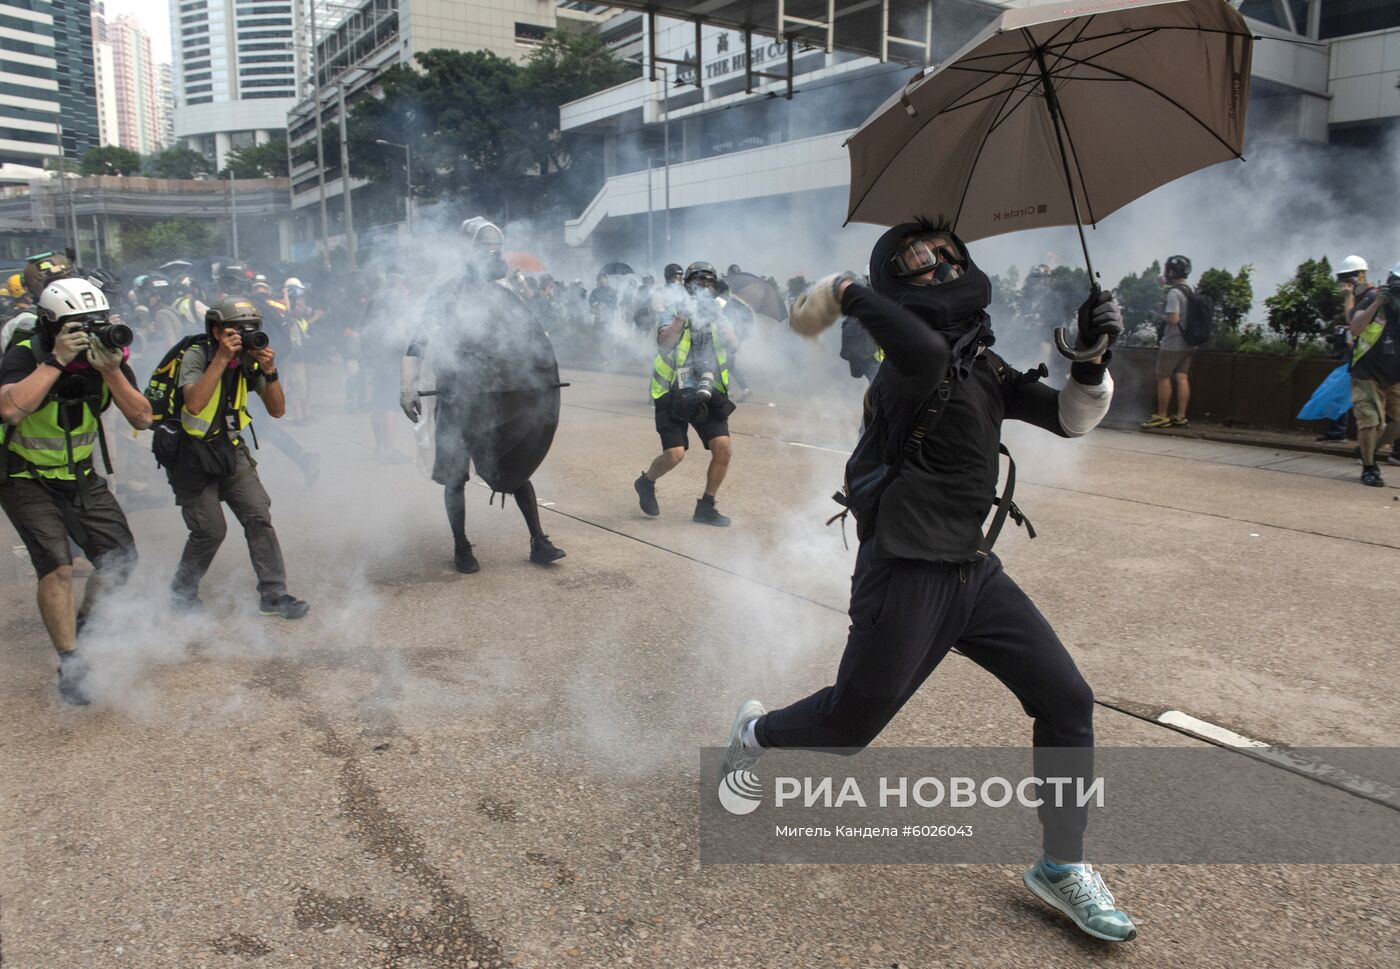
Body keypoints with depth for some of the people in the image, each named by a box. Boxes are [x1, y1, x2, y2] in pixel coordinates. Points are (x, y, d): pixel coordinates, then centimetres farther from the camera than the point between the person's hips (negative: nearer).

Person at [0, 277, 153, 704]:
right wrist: (56, 361, -37)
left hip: (80, 476, 5)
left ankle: (83, 631, 27)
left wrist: (111, 371, -28)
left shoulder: (109, 355, -8)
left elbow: (142, 418, -16)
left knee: (120, 558, 2)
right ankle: (70, 665, -8)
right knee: (57, 566, -18)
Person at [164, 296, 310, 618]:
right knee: (211, 530, -6)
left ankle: (273, 594, 1)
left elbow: (277, 411, -6)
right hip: (191, 455, -5)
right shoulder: (196, 356, -18)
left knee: (259, 516, -7)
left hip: (230, 450, 5)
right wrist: (222, 357, -34)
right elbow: (194, 404, -35)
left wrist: (270, 371, -21)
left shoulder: (249, 360, -4)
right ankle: (182, 592, 19)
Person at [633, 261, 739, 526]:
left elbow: (733, 344, -3)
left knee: (724, 449, -9)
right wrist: (682, 316, -20)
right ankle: (646, 483, 20)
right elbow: (664, 343, -14)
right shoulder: (674, 310, 2)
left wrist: (718, 317, -13)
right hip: (674, 393, -4)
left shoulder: (716, 314, 14)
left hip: (707, 394, 4)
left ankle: (706, 507, 9)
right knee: (674, 454, -14)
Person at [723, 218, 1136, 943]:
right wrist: (850, 295, -26)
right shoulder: (916, 360, -14)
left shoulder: (986, 367, 11)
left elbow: (1072, 418, 12)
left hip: (974, 572, 7)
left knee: (1066, 701, 2)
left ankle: (1061, 867, 18)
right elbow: (925, 351, -40)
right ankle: (756, 730, 39)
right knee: (851, 722, 6)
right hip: (906, 577, -7)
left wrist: (1092, 358, -5)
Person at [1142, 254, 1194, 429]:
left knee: (1163, 378, -1)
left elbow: (1174, 318, -24)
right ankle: (1181, 417, 7)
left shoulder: (1174, 292, -16)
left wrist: (1162, 317, -4)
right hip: (1187, 344, 8)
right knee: (1182, 378, 7)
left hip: (1172, 344, -8)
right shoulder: (1190, 292, 12)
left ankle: (1162, 416, 1)